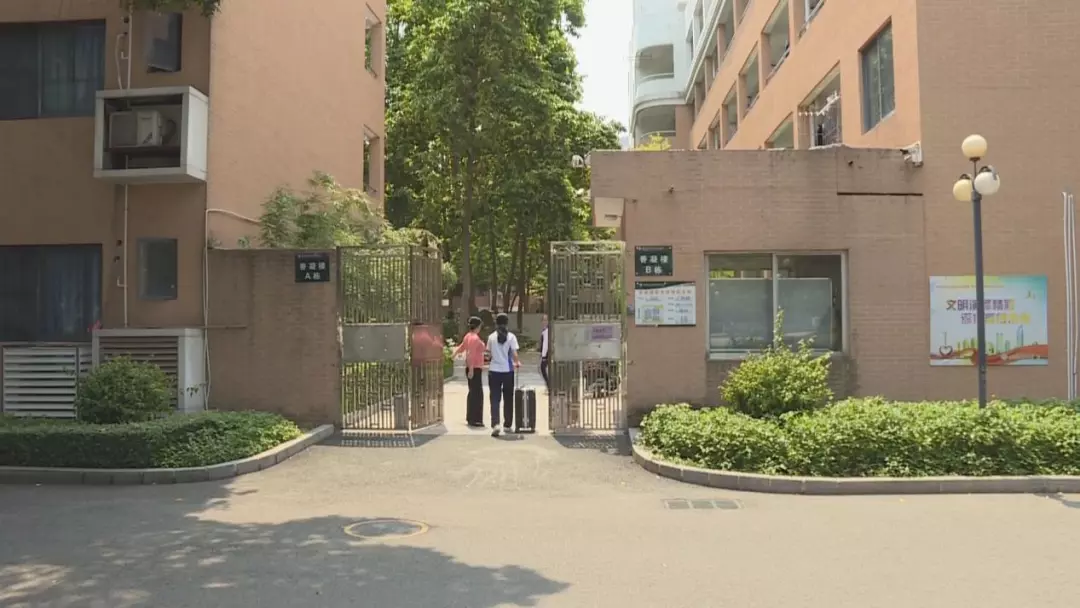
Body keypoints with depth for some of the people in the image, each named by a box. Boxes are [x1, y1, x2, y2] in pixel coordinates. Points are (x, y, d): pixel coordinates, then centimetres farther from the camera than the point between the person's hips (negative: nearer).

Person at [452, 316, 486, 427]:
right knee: (477, 393, -8)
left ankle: (470, 418, 24)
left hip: (471, 368, 10)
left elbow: (462, 347, 26)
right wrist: (471, 369, -26)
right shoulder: (475, 338, -18)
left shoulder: (468, 336, 11)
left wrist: (455, 354, 45)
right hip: (475, 368, -10)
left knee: (472, 392, 17)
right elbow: (471, 354, -24)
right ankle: (474, 420, -8)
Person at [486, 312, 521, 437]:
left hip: (494, 370, 1)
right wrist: (517, 363, 8)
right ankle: (507, 425, 20)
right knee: (508, 399, 14)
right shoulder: (511, 337, -5)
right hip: (507, 370, -1)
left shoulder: (491, 337, 1)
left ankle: (495, 424, -16)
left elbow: (489, 352, 6)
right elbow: (514, 354, -10)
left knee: (495, 399, 1)